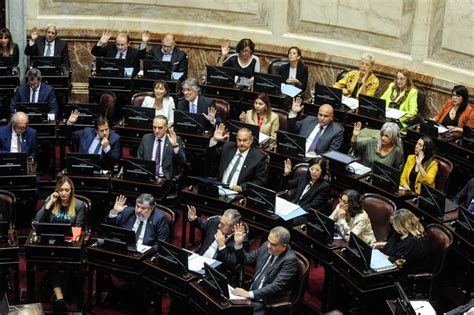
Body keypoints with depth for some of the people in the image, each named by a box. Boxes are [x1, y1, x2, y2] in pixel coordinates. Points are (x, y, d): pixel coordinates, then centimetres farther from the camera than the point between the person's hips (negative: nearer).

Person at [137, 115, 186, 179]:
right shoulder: (146, 138, 11)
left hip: (165, 178, -3)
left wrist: (175, 145, -22)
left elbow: (182, 162, -8)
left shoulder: (175, 140, 0)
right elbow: (139, 158, 18)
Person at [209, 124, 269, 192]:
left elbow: (260, 182, -6)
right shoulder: (228, 147, 11)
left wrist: (241, 187, -17)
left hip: (238, 193, -4)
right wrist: (214, 140, -1)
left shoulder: (259, 157, -4)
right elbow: (211, 153, 19)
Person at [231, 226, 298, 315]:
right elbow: (246, 259, 14)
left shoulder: (290, 260, -19)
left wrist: (250, 294, -29)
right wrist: (238, 244, -5)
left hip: (270, 302, -7)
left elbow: (276, 286, -24)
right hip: (252, 292, 7)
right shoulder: (266, 246, 1)